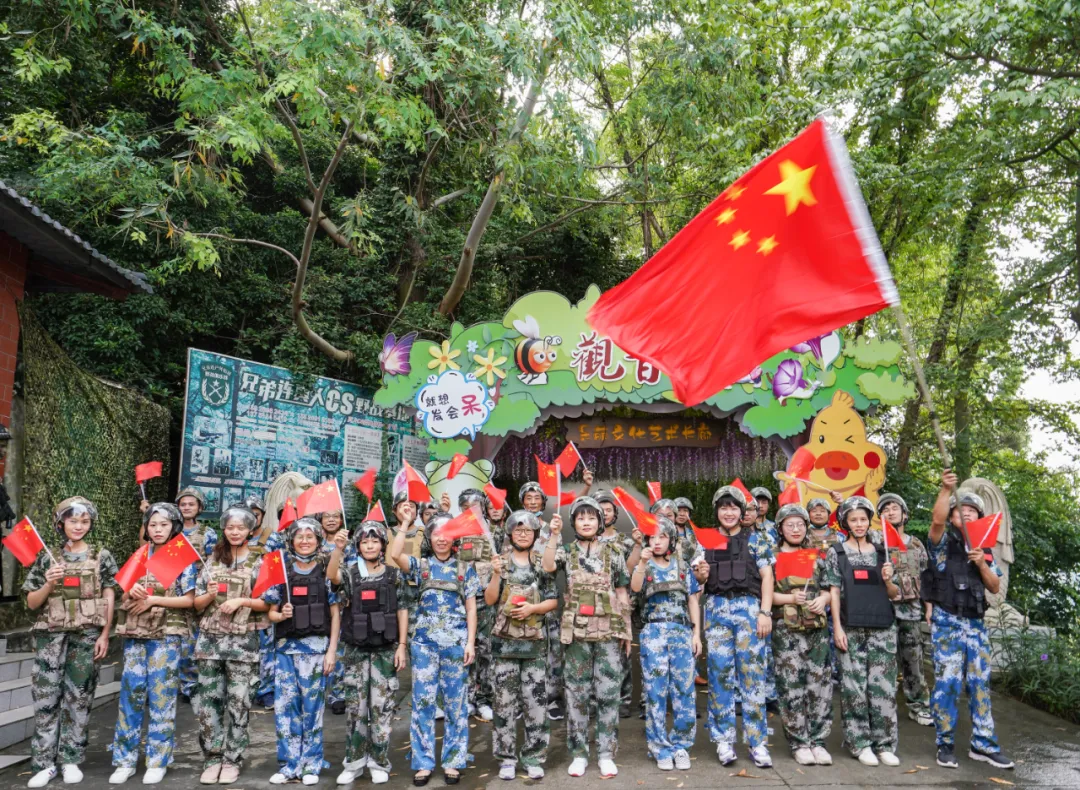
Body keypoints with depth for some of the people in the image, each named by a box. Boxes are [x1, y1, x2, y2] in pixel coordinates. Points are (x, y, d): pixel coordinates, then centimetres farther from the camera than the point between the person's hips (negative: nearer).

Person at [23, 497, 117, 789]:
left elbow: (109, 600, 4)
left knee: (78, 698, 3)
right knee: (45, 697, -2)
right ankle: (44, 762, 5)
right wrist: (49, 584, -13)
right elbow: (32, 603, 7)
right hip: (50, 635, 1)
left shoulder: (102, 557, 5)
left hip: (86, 636, 0)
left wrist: (104, 636, -3)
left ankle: (71, 760, 12)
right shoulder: (47, 557, 6)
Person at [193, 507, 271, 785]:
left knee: (238, 702, -1)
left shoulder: (259, 562, 2)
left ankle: (232, 760, 9)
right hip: (210, 637, 3)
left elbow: (267, 604, -1)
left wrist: (241, 600, -15)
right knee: (208, 700, 2)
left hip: (243, 640, -3)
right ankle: (212, 759, 13)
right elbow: (197, 603, 11)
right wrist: (210, 595, -10)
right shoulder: (212, 560, 11)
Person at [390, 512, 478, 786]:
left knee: (455, 703, 5)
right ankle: (423, 762, 11)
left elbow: (471, 609, 6)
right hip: (425, 641, 0)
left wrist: (470, 642, -2)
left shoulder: (465, 568, 8)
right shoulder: (420, 565, 6)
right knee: (423, 701, 2)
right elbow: (394, 554, -15)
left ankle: (453, 761, 15)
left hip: (456, 642, 0)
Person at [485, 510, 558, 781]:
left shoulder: (542, 564, 7)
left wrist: (532, 608, -11)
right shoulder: (500, 562, 5)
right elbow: (489, 600, -1)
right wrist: (496, 574, -16)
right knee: (505, 702, 4)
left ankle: (533, 758, 12)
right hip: (504, 641, -1)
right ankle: (507, 758, 14)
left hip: (534, 641, 1)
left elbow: (553, 600, 6)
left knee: (536, 702, 2)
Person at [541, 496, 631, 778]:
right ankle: (578, 753, 14)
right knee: (577, 693, 4)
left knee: (608, 693, 1)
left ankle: (606, 753, 10)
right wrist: (554, 535, -23)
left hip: (609, 631, 0)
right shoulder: (566, 551, 4)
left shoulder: (613, 554, 7)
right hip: (576, 631, 0)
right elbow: (547, 567, -18)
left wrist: (627, 630, 7)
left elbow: (622, 594, 9)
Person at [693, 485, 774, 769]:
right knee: (720, 672, 1)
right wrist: (701, 574, -6)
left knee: (752, 672, -3)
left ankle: (757, 741, 4)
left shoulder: (755, 538, 6)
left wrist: (765, 612, -8)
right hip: (716, 609, 2)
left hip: (748, 606, -2)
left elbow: (767, 576, 2)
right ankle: (723, 738, 9)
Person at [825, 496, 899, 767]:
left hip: (883, 627, 2)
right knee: (854, 687, -1)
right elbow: (834, 591, 2)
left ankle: (884, 744, 9)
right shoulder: (836, 553, 5)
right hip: (851, 628, -2)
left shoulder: (881, 552, 11)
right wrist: (837, 627, -6)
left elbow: (894, 594, 14)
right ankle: (860, 743, 9)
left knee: (883, 686, 1)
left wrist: (888, 580, -8)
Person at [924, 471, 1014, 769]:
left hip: (976, 623, 5)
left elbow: (995, 588, 10)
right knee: (948, 683, -5)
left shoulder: (984, 550, 16)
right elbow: (936, 520, -21)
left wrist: (981, 564, -6)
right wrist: (946, 489, -29)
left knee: (980, 683, 7)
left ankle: (983, 744, 17)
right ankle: (945, 744, 6)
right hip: (947, 621, -5)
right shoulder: (944, 543, 1)